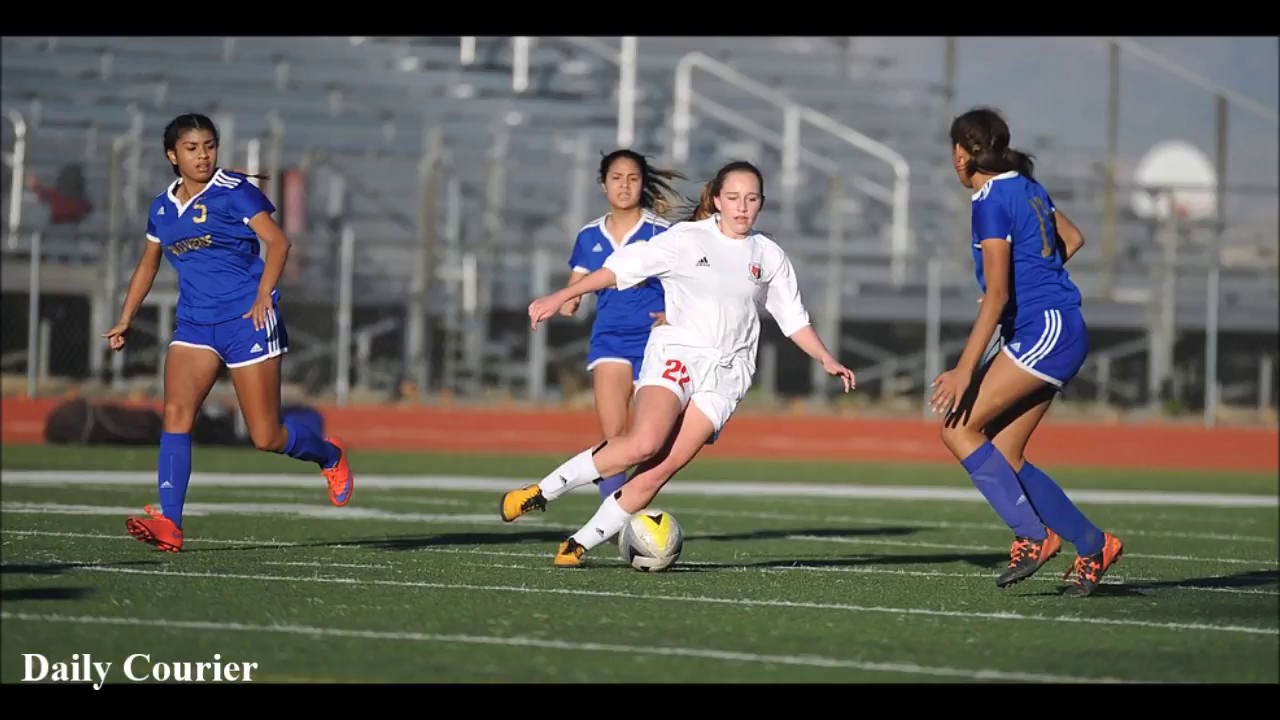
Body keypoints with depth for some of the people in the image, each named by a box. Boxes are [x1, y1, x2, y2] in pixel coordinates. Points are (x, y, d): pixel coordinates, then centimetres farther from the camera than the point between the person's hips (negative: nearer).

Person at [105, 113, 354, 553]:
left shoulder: (233, 192, -6)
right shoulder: (162, 208, 11)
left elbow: (277, 241, -11)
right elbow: (148, 265, 24)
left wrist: (263, 296, -23)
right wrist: (126, 320, 17)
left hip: (246, 319, -5)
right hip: (194, 324, 5)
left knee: (266, 437, -2)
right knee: (175, 413, -16)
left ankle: (328, 455, 30)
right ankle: (168, 524, -21)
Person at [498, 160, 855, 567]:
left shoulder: (769, 256, 11)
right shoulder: (687, 239, 1)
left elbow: (794, 319, 18)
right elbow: (621, 268, -1)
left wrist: (827, 360, 6)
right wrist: (559, 298, -6)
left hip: (726, 373, 3)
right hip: (676, 353, -3)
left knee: (661, 469, -12)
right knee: (644, 442, -29)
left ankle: (580, 544, -5)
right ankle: (543, 492, -15)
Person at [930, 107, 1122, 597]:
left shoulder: (992, 202, -13)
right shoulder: (1026, 186, 14)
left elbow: (996, 295, -20)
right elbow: (1072, 239, 29)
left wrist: (964, 371, -22)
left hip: (1043, 333, -9)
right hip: (1058, 334, 9)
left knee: (959, 426, -11)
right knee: (1003, 458, 6)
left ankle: (1034, 535, -14)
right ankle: (1092, 544, 7)